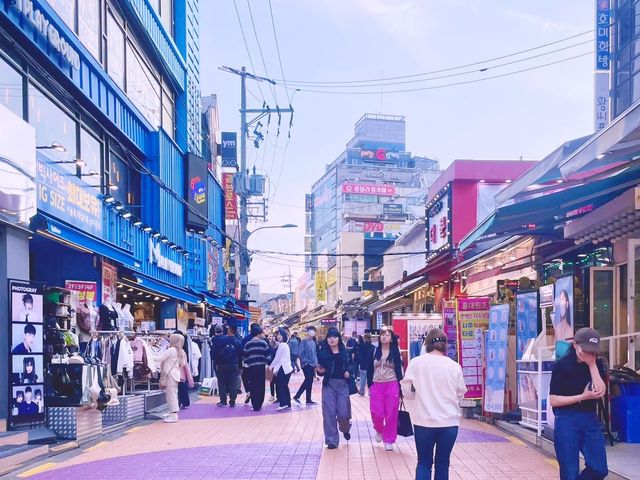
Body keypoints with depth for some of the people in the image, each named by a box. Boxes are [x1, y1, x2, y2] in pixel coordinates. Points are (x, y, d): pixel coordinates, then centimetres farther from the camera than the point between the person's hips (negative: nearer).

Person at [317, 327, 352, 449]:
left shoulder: (344, 351, 4)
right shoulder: (323, 352, -2)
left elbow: (349, 365, 14)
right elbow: (320, 369, 2)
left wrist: (348, 372, -6)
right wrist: (320, 370, -20)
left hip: (343, 384, 1)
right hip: (329, 385, -1)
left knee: (343, 413, -2)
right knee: (329, 413, -3)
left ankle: (345, 429, 33)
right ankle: (332, 440, 7)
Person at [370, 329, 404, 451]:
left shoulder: (395, 352, 1)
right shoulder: (375, 351, 6)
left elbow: (399, 369, 2)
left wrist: (399, 387, -2)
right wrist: (369, 386, 7)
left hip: (391, 385, -1)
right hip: (377, 385, 2)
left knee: (391, 414, 0)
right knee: (376, 413, -4)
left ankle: (389, 440, 12)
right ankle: (379, 430, 27)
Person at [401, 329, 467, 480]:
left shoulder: (416, 362, -6)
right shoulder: (454, 366, -3)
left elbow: (406, 389, -2)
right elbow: (460, 394, 5)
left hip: (424, 421, -1)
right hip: (449, 422, 1)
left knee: (424, 463, 10)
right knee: (443, 463, 12)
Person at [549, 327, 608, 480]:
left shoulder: (597, 364, 4)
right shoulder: (562, 365, -8)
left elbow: (601, 392, -10)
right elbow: (553, 400, -10)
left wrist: (592, 364, -13)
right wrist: (583, 397, -15)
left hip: (591, 420, 4)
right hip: (567, 421, -4)